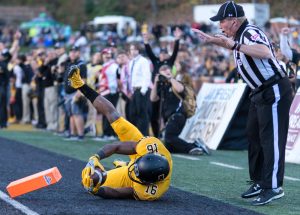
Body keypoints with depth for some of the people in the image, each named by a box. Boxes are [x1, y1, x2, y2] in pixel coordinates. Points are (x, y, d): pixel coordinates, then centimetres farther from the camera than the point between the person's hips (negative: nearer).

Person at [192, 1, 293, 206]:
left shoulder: (250, 33, -20)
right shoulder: (241, 35, 9)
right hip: (261, 93, 11)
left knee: (271, 139, -12)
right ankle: (260, 182, 25)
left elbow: (266, 52, -41)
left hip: (275, 91, -11)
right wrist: (210, 39, 32)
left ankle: (274, 187, -12)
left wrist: (235, 45, -43)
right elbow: (232, 43, 35)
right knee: (254, 136, 16)